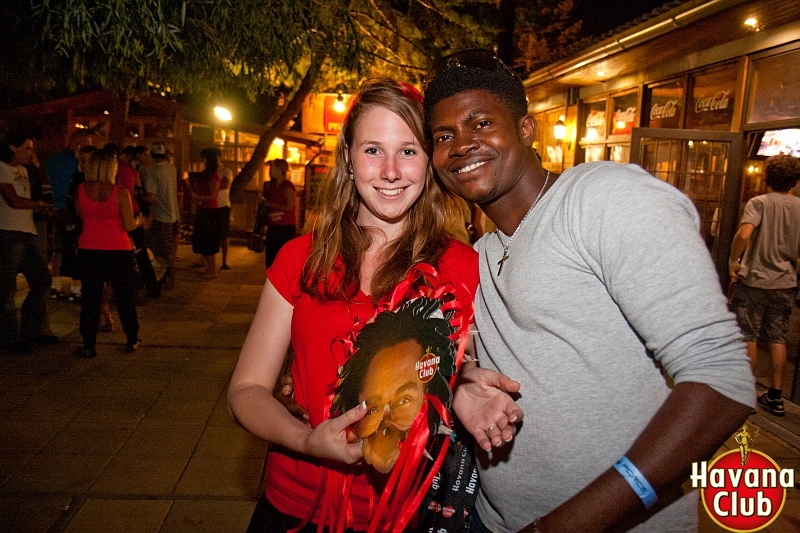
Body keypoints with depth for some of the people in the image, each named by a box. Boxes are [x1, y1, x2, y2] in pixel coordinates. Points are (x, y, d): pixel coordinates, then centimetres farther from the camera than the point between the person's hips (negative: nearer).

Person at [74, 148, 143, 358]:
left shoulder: (81, 190, -2)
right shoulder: (120, 192, -13)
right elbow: (129, 226, -12)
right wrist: (139, 220, 9)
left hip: (89, 251, 3)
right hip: (118, 251, -2)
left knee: (90, 297, 9)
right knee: (125, 296, 11)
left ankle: (89, 345, 13)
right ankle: (132, 341, 21)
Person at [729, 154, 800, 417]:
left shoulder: (759, 203, -10)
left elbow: (744, 234, -27)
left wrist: (733, 262, -13)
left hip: (754, 280, -4)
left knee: (748, 337, 5)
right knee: (777, 338, 12)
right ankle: (775, 396, 18)